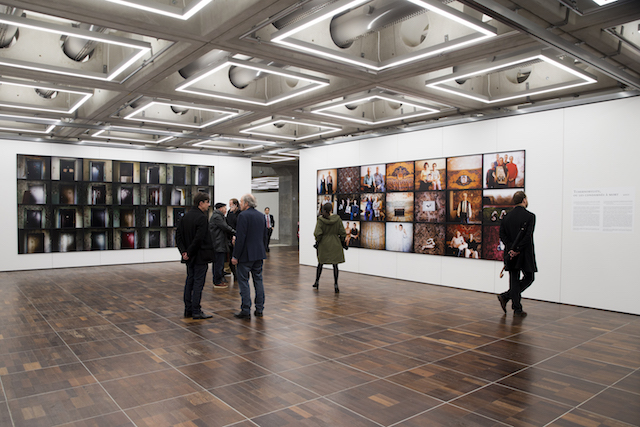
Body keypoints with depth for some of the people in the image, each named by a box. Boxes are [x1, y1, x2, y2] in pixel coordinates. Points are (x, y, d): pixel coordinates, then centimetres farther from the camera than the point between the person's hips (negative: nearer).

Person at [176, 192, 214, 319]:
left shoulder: (185, 216, 9)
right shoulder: (202, 218, -17)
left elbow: (178, 235, 8)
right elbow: (198, 238, -23)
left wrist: (183, 250, 0)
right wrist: (189, 253, -12)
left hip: (190, 256, 8)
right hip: (200, 256, -8)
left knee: (189, 281, 15)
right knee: (198, 283, -2)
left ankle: (188, 309, 22)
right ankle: (196, 311, 4)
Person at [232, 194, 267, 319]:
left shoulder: (243, 215, -12)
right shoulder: (261, 216, 11)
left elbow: (240, 238, -17)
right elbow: (265, 236, 15)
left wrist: (236, 256, -12)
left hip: (246, 254, -7)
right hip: (259, 254, 7)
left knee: (243, 281, 0)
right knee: (258, 280, 11)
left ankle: (245, 310, 1)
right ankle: (259, 309, 15)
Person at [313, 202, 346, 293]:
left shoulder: (320, 219, -11)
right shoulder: (337, 219, -6)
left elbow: (317, 233, -12)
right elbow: (342, 232, -2)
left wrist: (317, 241, 4)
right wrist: (342, 241, 11)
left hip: (323, 244, 0)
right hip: (335, 245, 0)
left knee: (320, 263, 15)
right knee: (335, 264, 3)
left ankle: (317, 282, 26)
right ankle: (335, 285, 2)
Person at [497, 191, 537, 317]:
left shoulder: (507, 216, 5)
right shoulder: (530, 216, -10)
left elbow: (502, 235, 0)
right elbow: (528, 236, -19)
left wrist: (511, 248, -5)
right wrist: (517, 249, -14)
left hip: (511, 254, 5)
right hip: (525, 254, -5)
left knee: (514, 280, 10)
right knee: (528, 278, 10)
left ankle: (517, 309, 10)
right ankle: (505, 296, -5)